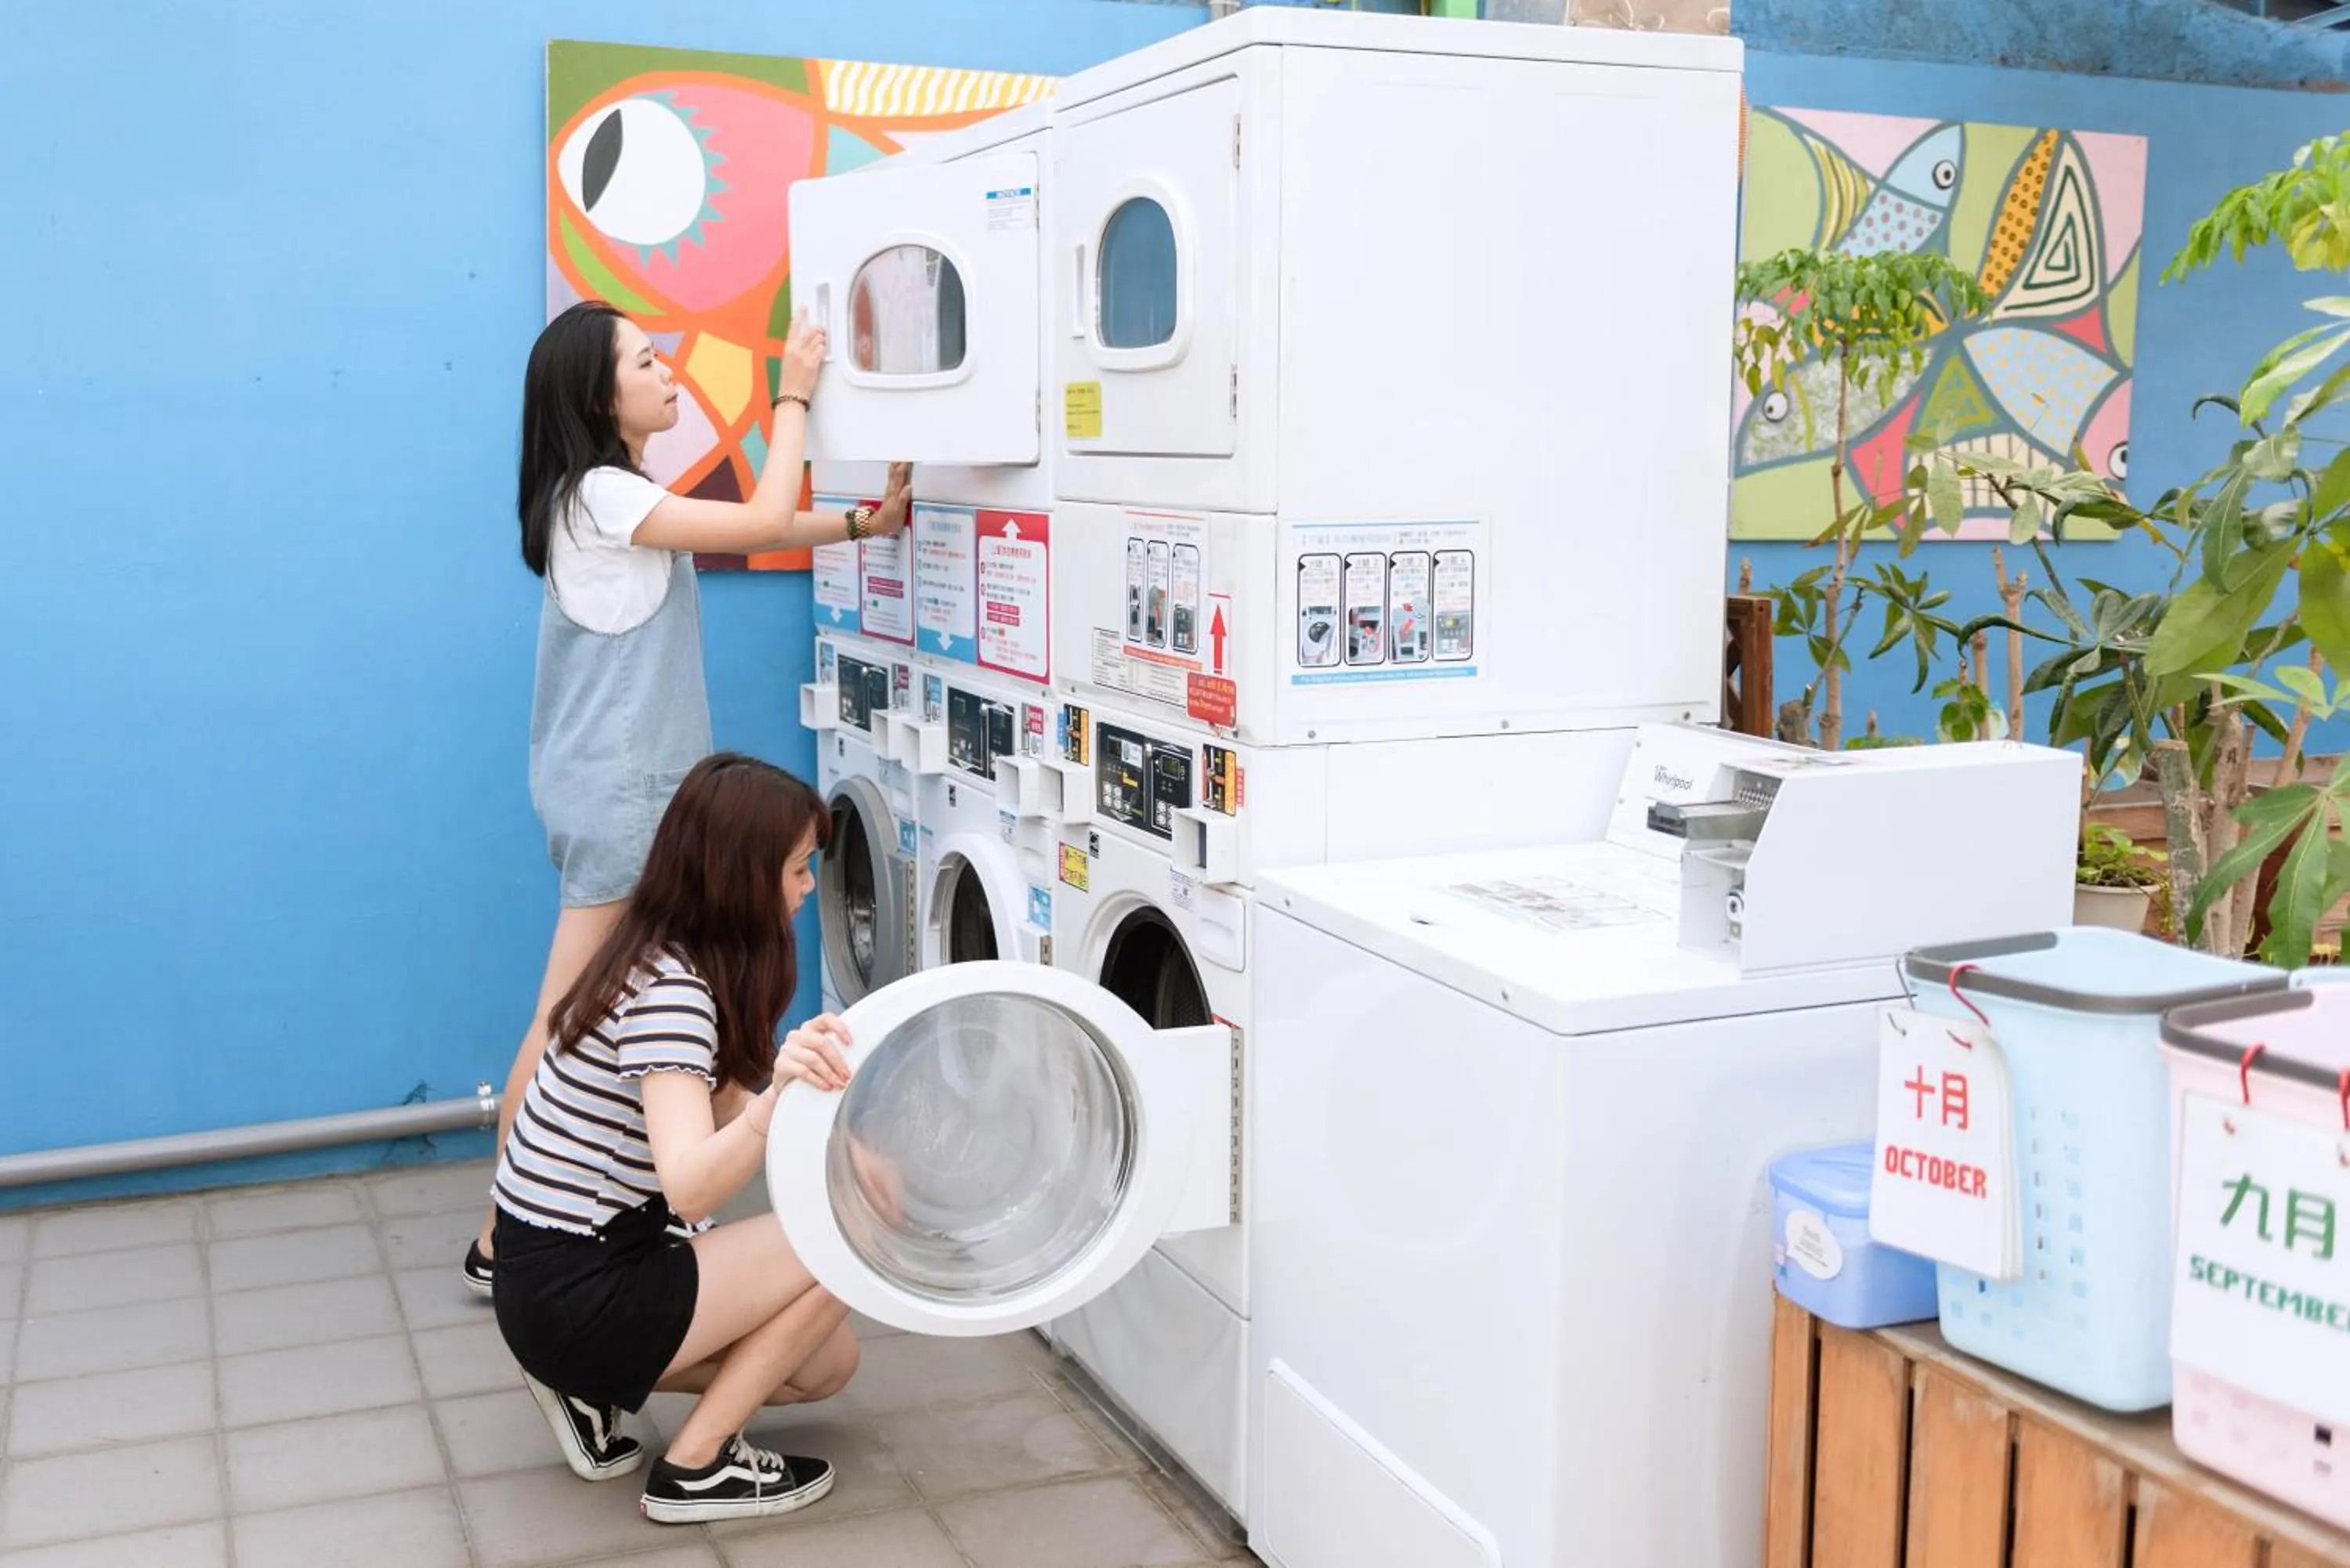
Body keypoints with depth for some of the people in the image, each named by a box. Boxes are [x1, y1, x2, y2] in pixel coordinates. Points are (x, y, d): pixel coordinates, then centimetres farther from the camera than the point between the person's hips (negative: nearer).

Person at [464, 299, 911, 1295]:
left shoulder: (614, 496, 14)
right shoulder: (599, 496, -16)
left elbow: (743, 532, 17)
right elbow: (764, 523, -19)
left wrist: (861, 524, 6)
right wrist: (793, 396, -9)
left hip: (629, 782, 10)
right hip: (616, 791, -10)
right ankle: (504, 1241, 4)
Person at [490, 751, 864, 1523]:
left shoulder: (667, 959, 5)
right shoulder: (668, 992, -24)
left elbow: (719, 1120, 5)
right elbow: (689, 1188, -38)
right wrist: (780, 1096, -53)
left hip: (580, 1267, 9)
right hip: (573, 1295, -9)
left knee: (827, 1365, 13)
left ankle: (593, 1388, 13)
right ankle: (697, 1464, -2)